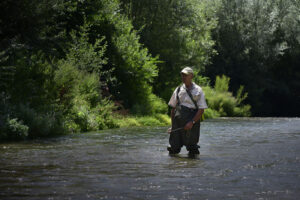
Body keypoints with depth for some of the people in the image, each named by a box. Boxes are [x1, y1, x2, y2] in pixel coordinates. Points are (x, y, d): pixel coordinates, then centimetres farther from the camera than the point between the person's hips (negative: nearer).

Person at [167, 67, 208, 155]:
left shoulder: (197, 90, 1)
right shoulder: (178, 90, 12)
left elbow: (201, 110, -4)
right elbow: (173, 108, 13)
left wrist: (192, 122, -15)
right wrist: (172, 125, 6)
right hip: (178, 121, 3)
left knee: (192, 149, -1)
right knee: (173, 149, 1)